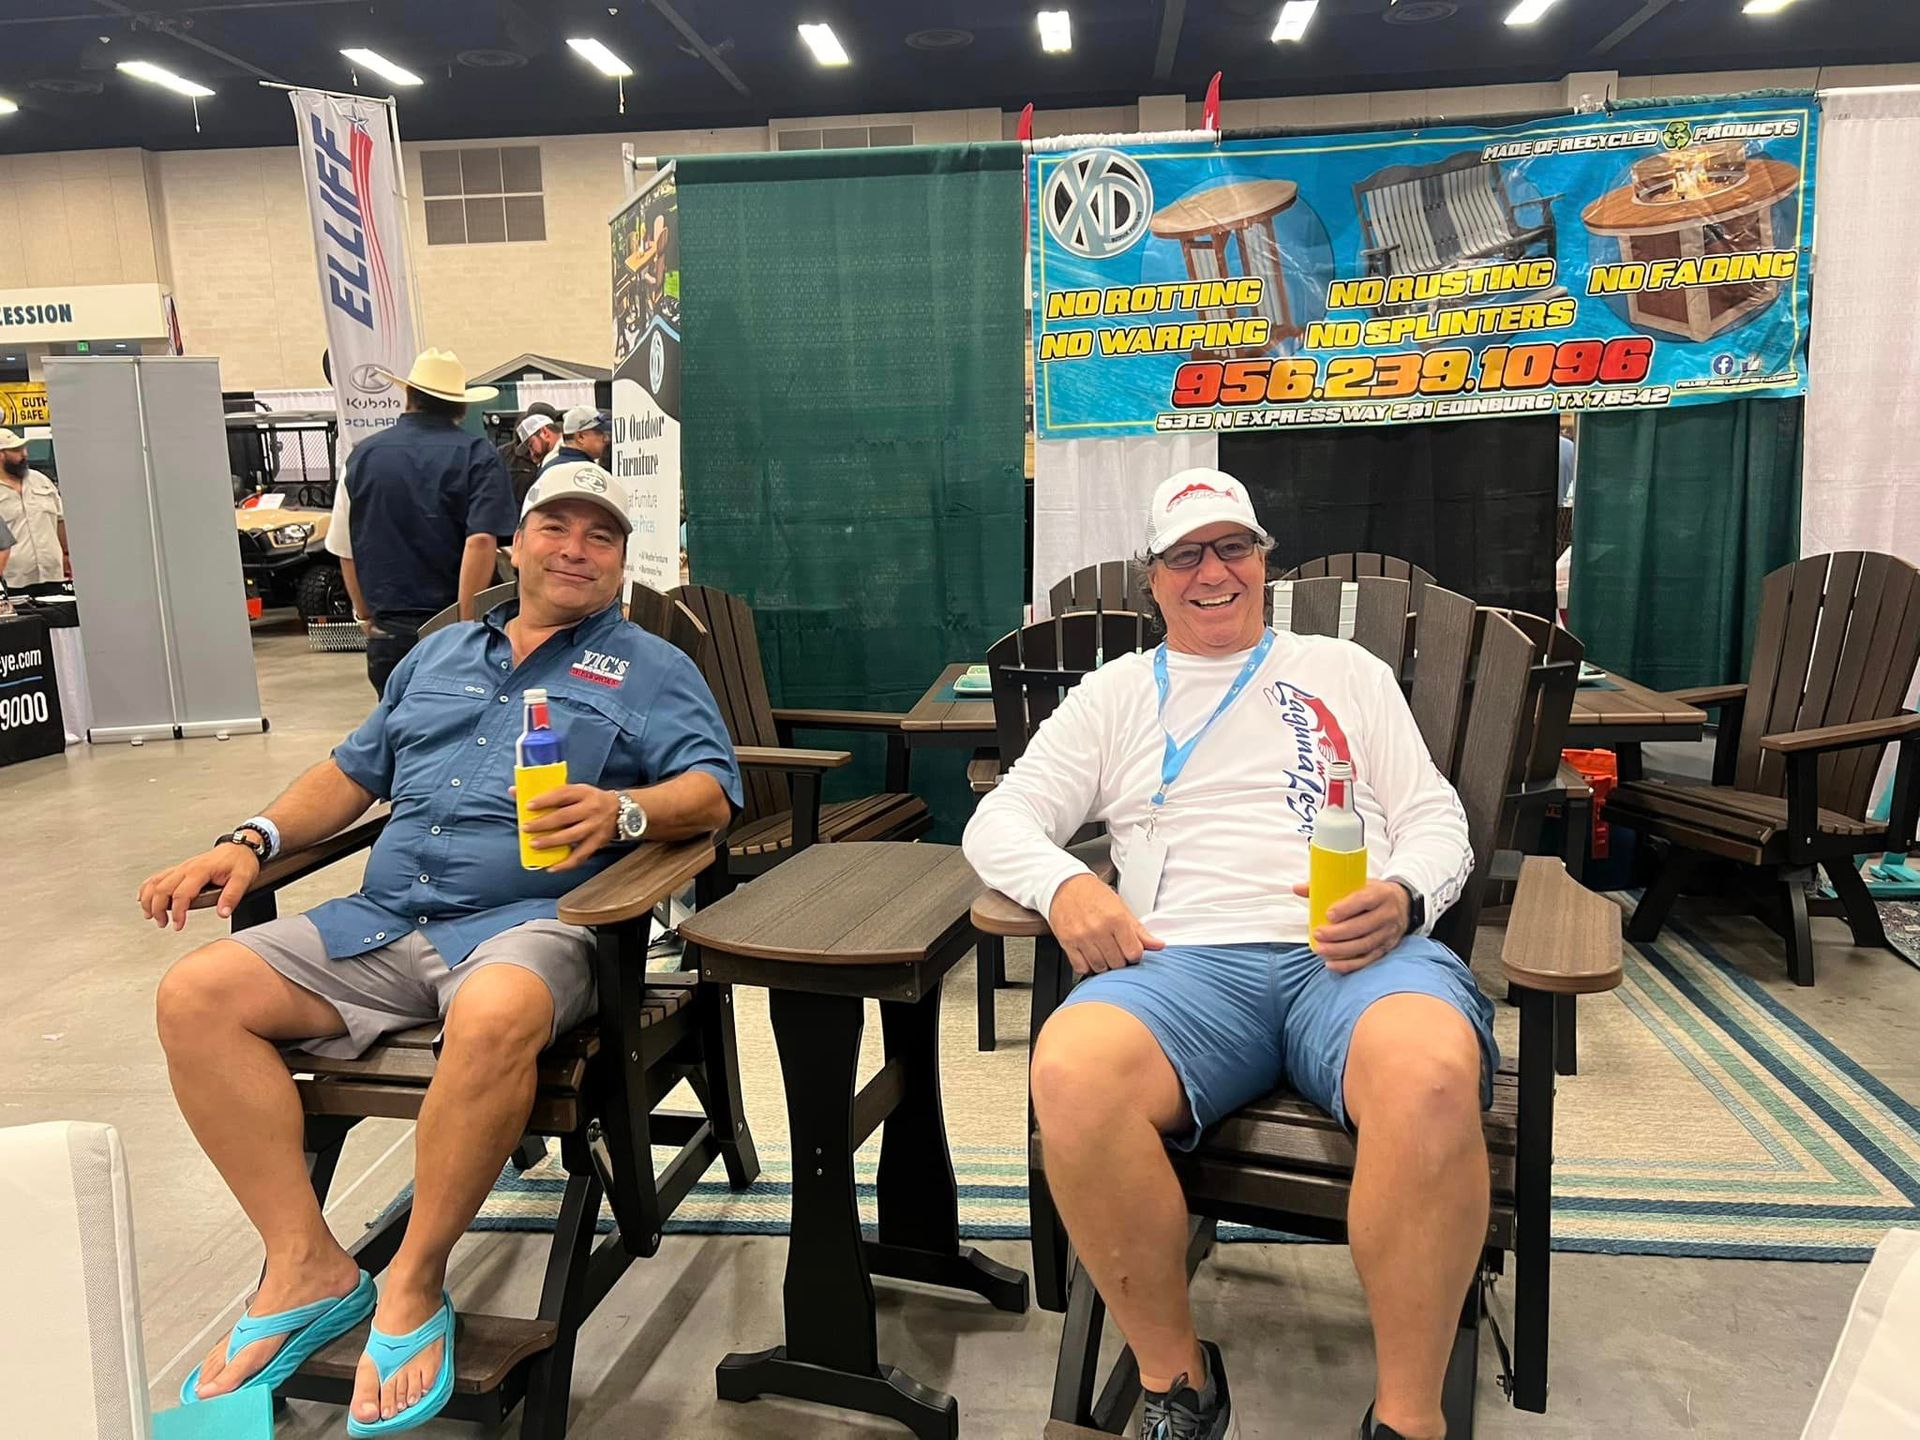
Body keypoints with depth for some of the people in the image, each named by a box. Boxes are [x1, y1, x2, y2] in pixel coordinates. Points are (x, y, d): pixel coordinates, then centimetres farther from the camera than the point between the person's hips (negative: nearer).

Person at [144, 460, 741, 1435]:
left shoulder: (652, 669, 11)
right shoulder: (440, 655, 26)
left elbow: (711, 793, -3)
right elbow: (353, 774, 26)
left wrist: (624, 811, -24)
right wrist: (250, 842, 10)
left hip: (530, 922, -5)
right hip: (381, 920, 6)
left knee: (494, 1018, -38)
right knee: (195, 996, -13)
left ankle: (412, 1287, -17)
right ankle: (306, 1267, -7)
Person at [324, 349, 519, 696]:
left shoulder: (363, 455, 7)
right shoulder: (477, 456, -5)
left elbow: (345, 551, 12)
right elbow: (481, 542, -19)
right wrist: (467, 625, -16)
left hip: (387, 632, 3)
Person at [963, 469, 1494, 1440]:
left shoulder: (1343, 669, 23)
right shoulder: (1116, 694, 23)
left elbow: (1436, 819, 18)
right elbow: (999, 821, 16)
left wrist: (1403, 897, -6)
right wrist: (1064, 885, -7)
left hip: (1356, 954, 0)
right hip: (1189, 960, 1)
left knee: (1434, 1077, -37)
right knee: (1071, 1075, -34)